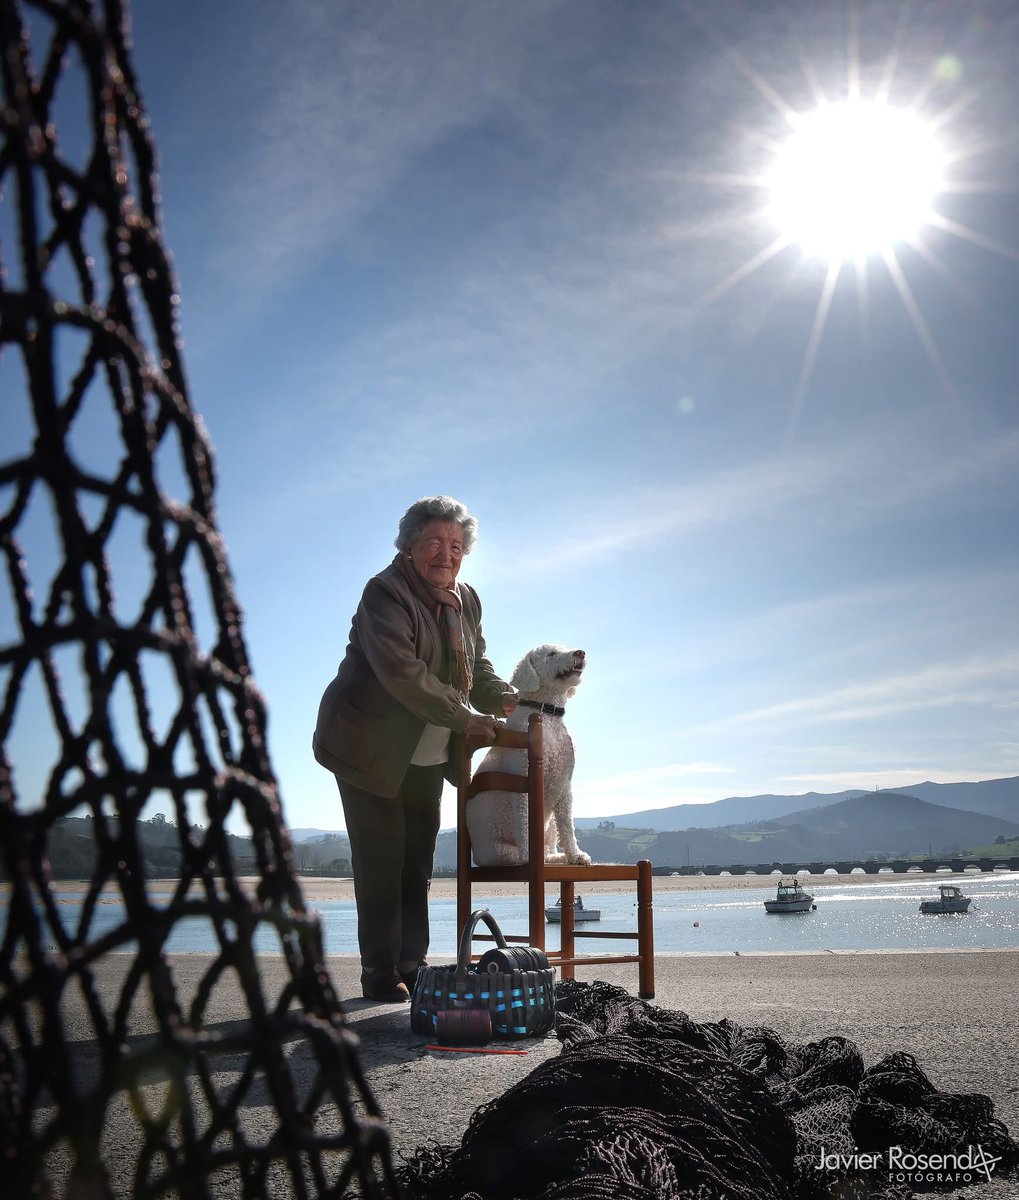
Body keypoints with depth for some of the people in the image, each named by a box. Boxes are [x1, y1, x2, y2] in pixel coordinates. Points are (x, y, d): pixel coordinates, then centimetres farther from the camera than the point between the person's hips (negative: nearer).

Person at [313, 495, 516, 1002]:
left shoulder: (465, 600, 8)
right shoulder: (386, 592, -17)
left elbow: (476, 666, 14)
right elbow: (402, 674, -27)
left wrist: (501, 696, -8)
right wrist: (466, 719, -26)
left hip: (428, 756, 7)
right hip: (370, 749, -7)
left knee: (418, 859, 10)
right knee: (381, 860, -4)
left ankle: (411, 965, 18)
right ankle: (380, 973, 6)